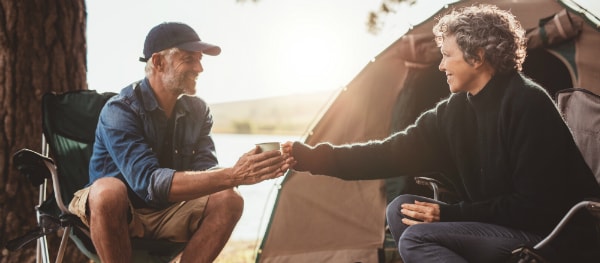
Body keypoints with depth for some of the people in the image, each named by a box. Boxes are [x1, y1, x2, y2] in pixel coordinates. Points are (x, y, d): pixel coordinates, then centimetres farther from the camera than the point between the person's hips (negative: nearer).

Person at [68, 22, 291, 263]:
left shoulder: (197, 110, -2)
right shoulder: (120, 110, -21)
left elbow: (203, 172, -14)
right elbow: (149, 181, -35)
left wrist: (243, 170, -37)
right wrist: (233, 176, -44)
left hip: (167, 213, 5)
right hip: (116, 211, -4)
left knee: (228, 199, -21)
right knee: (108, 189, -37)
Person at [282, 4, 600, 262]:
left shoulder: (527, 103, -17)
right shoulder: (456, 110, 6)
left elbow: (535, 206, -20)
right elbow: (393, 153, 5)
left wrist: (449, 214, -18)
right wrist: (312, 157, 0)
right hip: (503, 228, 8)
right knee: (401, 209, -2)